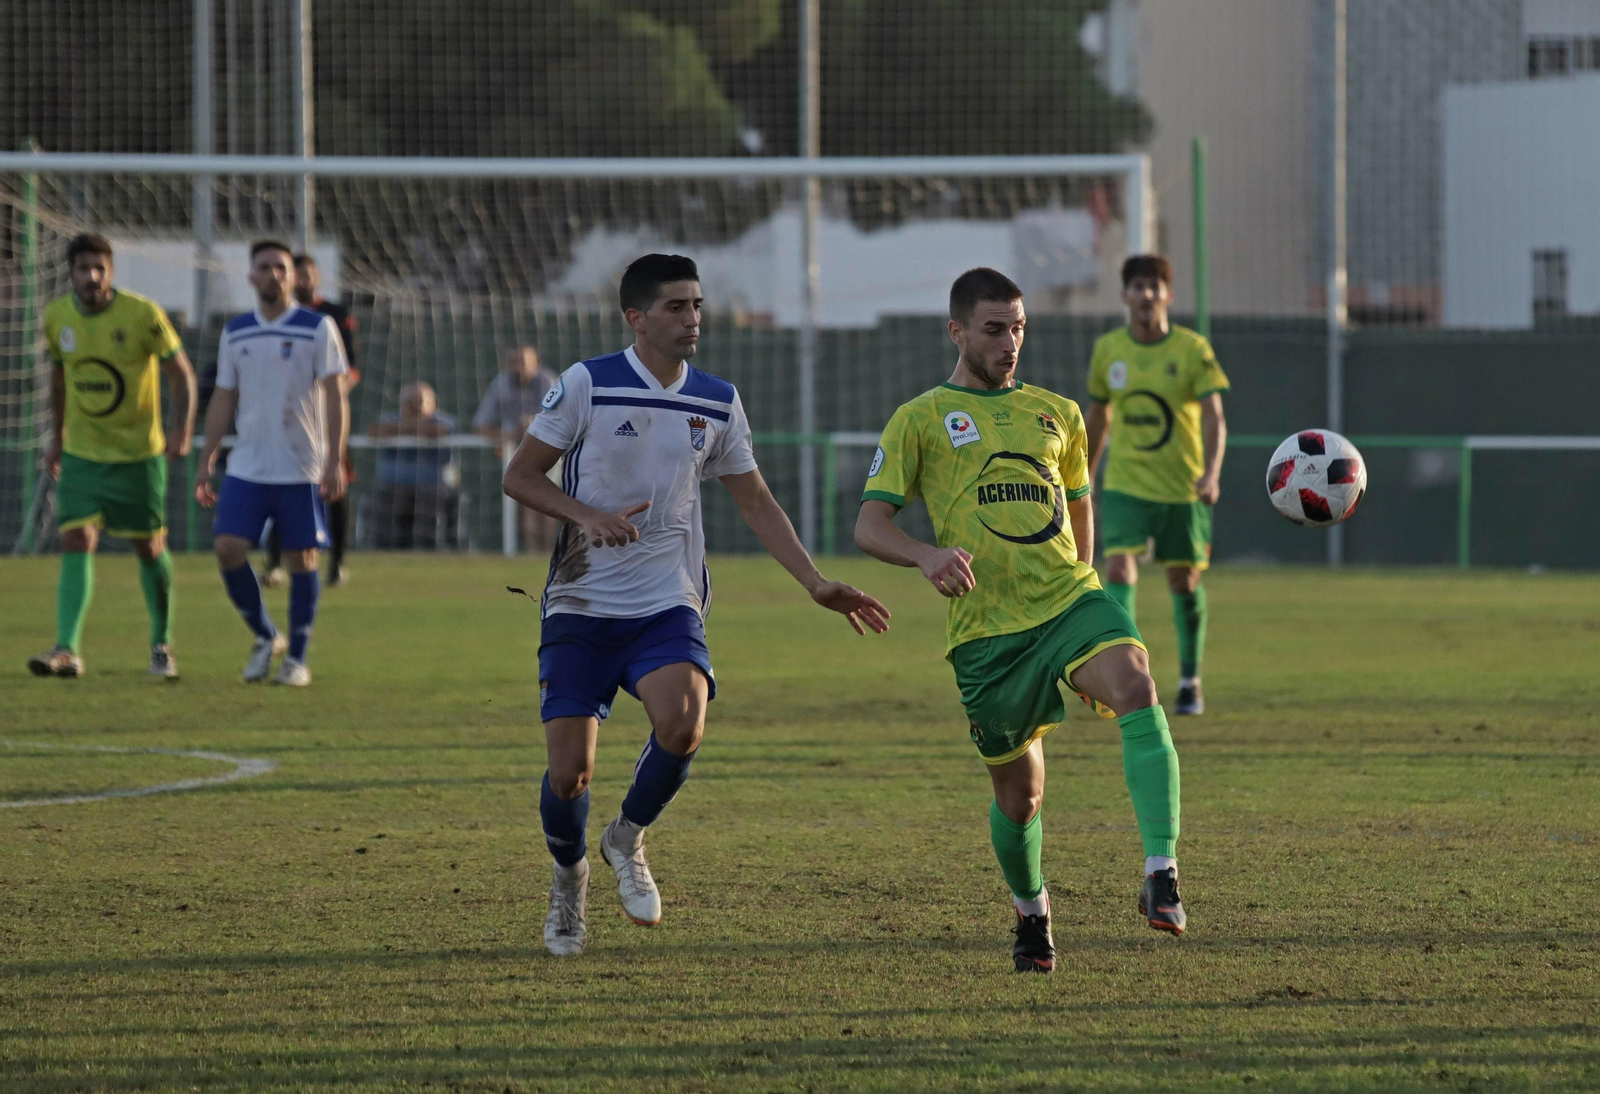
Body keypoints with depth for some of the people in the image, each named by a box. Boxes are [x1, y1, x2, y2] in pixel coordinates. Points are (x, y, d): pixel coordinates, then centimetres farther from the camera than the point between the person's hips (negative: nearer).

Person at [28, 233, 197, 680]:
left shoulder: (143, 314, -14)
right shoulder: (57, 317, -2)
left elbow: (181, 372, -8)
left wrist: (182, 427, -22)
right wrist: (57, 436, 17)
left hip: (138, 454, -2)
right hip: (81, 454, 2)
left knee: (149, 547, 6)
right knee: (76, 543, -12)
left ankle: (161, 644, 26)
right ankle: (67, 650, -20)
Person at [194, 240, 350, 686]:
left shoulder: (318, 328, -3)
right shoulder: (236, 333, 9)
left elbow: (335, 397, -5)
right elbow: (223, 400, 14)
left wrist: (335, 461, -13)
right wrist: (206, 462, 9)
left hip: (302, 469, -3)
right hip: (246, 466, 3)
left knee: (301, 557, 0)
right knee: (229, 548, -10)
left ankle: (297, 658, 10)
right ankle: (264, 637, 10)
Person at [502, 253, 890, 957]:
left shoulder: (717, 403, 7)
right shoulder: (587, 385, -5)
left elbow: (756, 504, 14)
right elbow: (519, 477, -1)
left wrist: (818, 586, 7)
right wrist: (589, 515, -18)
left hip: (667, 607, 2)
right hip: (580, 608, -2)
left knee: (681, 723, -27)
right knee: (569, 771, -8)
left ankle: (628, 839, 2)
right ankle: (568, 878, 25)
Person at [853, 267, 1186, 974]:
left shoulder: (1056, 414, 19)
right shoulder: (920, 420, 7)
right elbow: (869, 525, 0)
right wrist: (927, 556, -20)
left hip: (1070, 599, 2)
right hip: (984, 627, -2)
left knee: (1135, 686, -30)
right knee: (1019, 795, 3)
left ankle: (1161, 873, -37)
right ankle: (1030, 913, 35)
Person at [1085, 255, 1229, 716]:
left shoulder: (1193, 350, -7)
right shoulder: (1108, 350, 2)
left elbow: (1213, 418, -12)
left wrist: (1211, 472, -28)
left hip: (1182, 487, -1)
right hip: (1125, 484, 1)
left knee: (1184, 581, 8)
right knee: (1119, 569, -17)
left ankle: (1190, 682, 26)